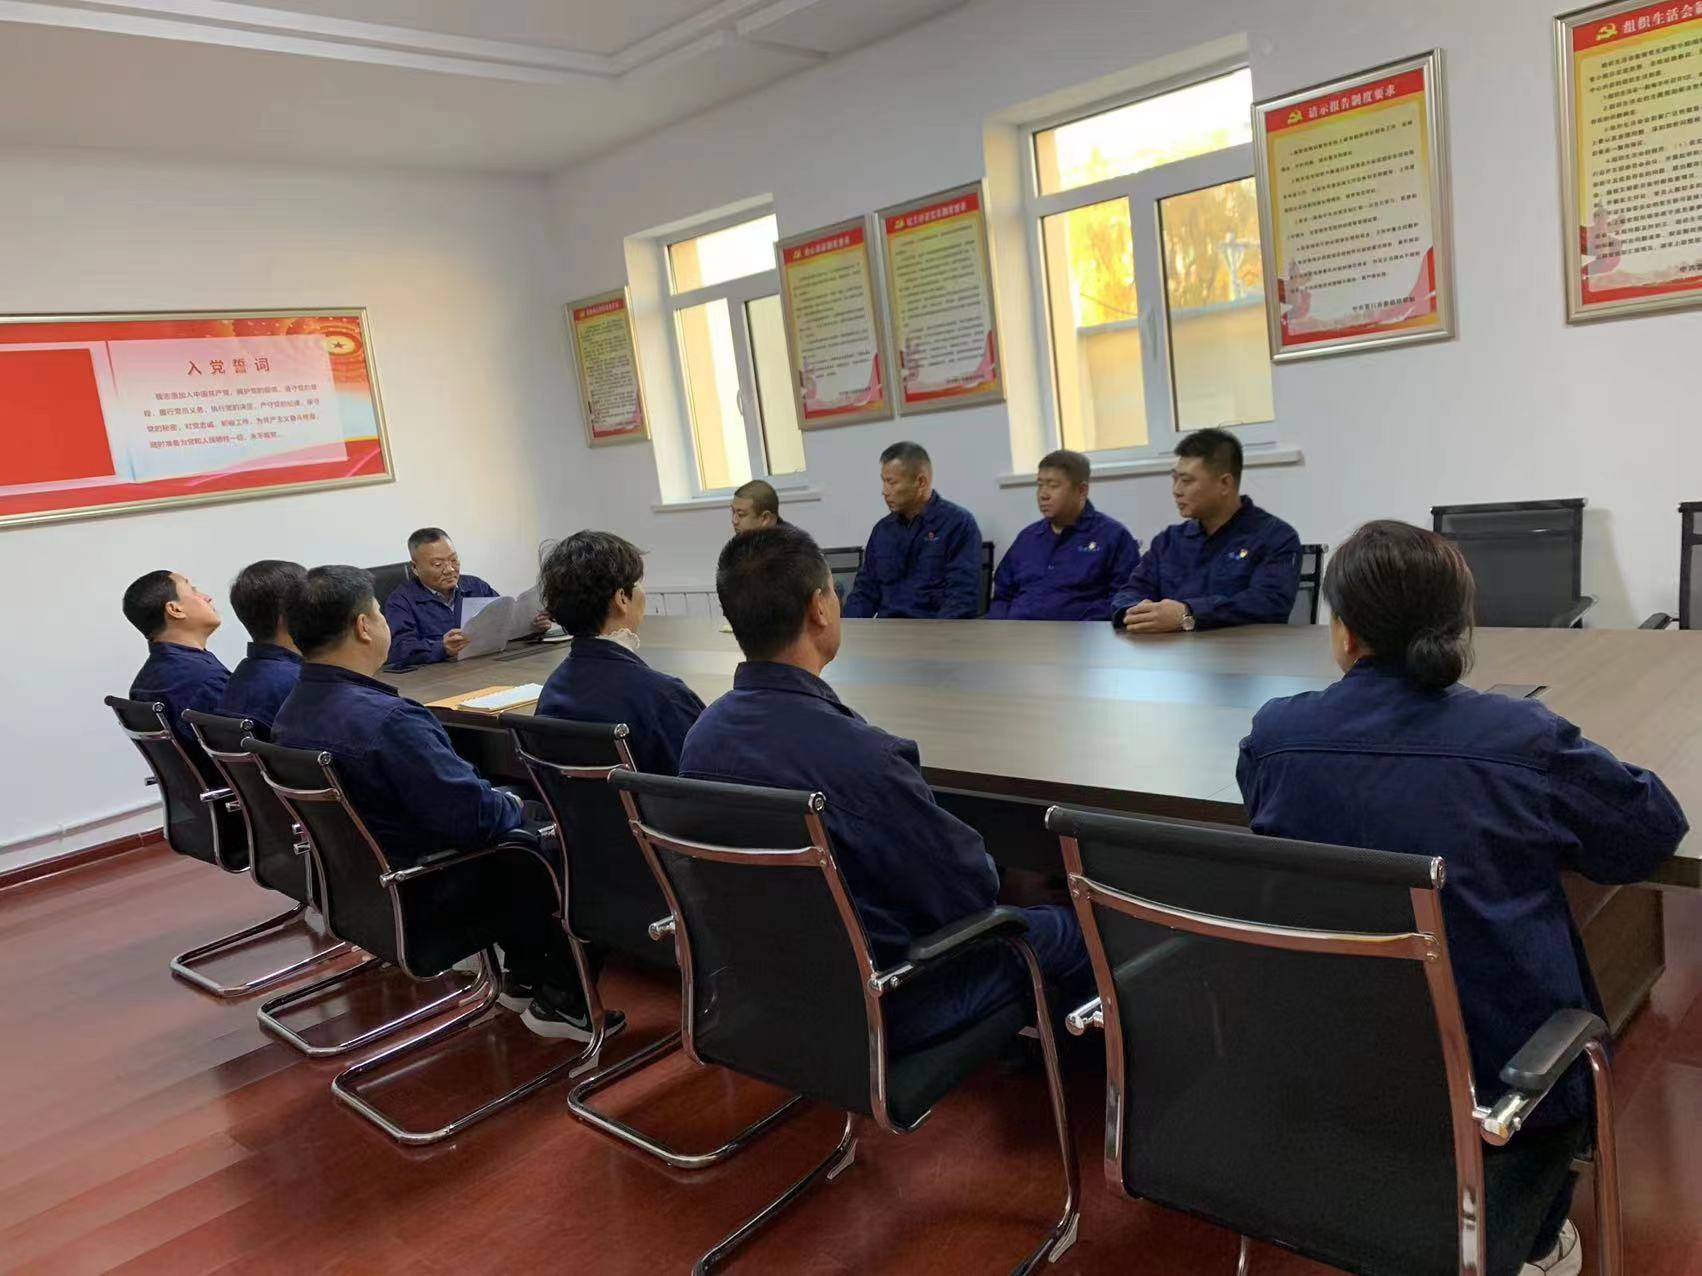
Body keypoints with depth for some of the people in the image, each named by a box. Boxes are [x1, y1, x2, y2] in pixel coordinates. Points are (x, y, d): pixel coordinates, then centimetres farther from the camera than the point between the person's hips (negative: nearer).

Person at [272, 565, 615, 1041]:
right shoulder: (386, 720, -31)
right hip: (425, 894, -9)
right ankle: (561, 999, 13)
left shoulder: (291, 713, -2)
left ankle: (522, 975, 32)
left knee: (522, 823, 24)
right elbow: (475, 816, -29)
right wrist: (512, 805, -6)